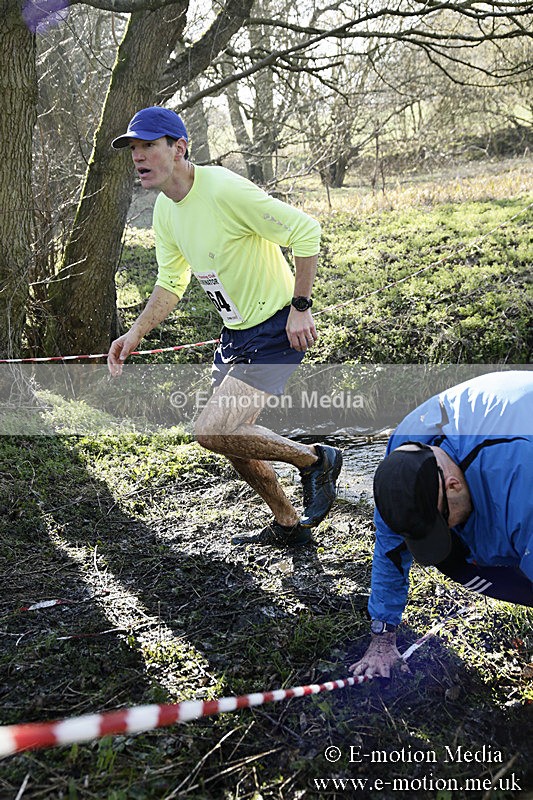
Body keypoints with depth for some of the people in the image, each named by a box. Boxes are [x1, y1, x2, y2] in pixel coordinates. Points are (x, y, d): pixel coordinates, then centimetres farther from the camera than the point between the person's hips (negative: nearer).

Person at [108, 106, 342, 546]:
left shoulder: (226, 189, -23)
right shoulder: (165, 209, 4)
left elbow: (306, 231, -20)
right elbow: (171, 283, 14)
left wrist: (300, 307, -20)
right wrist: (135, 335, 2)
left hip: (276, 330, -9)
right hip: (236, 332, 9)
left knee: (212, 431, -19)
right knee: (232, 438, 14)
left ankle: (315, 460, 3)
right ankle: (289, 524, 35)